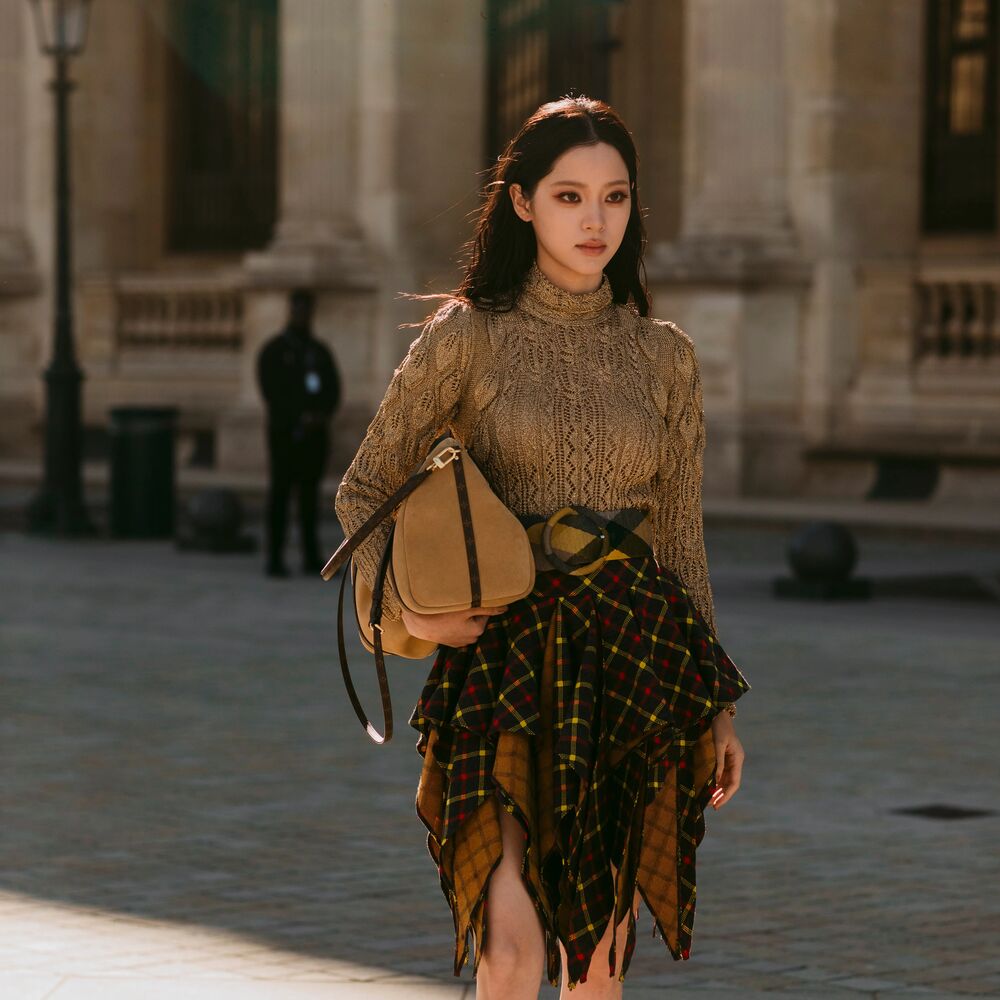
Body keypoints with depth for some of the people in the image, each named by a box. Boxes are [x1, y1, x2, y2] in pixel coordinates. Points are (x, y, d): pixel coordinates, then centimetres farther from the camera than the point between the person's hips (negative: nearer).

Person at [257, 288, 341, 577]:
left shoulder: (320, 351, 16)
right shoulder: (273, 350, 3)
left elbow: (333, 389, 11)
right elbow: (271, 390, -6)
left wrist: (324, 414, -9)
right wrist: (300, 416, -14)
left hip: (314, 433, 4)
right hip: (284, 432, -4)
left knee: (310, 494, 5)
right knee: (279, 493, -6)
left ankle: (311, 557, 7)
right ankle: (275, 559, -8)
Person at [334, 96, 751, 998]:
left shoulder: (665, 356, 8)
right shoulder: (468, 338, 1)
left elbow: (682, 536, 13)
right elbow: (364, 491, 7)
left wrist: (716, 708, 11)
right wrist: (404, 603, -11)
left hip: (632, 667, 3)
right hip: (505, 661, -3)